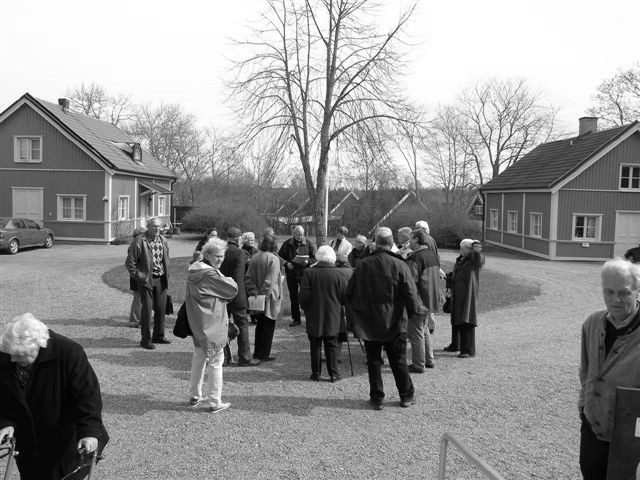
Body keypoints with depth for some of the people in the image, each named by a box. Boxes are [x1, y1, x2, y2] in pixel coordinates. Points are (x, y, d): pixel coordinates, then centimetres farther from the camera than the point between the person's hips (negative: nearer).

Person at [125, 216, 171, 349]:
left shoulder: (163, 241, 9)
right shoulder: (140, 241, -11)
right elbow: (130, 261, -9)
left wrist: (166, 275, 12)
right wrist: (138, 276, -11)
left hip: (161, 279, 6)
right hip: (147, 279, -6)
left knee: (161, 308, 11)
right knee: (147, 309, -2)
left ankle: (158, 336, 26)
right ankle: (145, 339, 7)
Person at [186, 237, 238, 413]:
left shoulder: (193, 270, 6)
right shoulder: (211, 274, -20)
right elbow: (233, 290, -15)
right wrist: (229, 280, 6)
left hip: (197, 322, 9)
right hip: (212, 324, -9)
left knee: (199, 357, 21)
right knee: (216, 360, 2)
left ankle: (195, 395, 32)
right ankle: (214, 402, 8)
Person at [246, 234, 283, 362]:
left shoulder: (254, 258, 3)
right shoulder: (273, 259, -16)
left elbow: (248, 278, 3)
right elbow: (270, 281, -20)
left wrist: (254, 292, 1)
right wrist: (264, 295, -15)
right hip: (269, 298, -6)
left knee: (260, 324, 17)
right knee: (268, 326, 4)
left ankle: (257, 352, 23)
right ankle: (264, 354, 8)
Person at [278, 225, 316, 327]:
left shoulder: (308, 243, 1)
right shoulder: (287, 244, 2)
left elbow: (314, 257, 4)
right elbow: (280, 257, 8)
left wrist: (307, 262, -15)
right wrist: (286, 263, -10)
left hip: (305, 273, -2)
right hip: (291, 273, 2)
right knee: (293, 297, 8)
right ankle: (295, 319, 18)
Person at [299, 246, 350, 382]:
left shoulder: (309, 273, -8)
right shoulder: (339, 274, -7)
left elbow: (303, 296, -7)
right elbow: (345, 296, -3)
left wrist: (305, 308, 9)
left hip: (314, 317, 0)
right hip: (333, 318, 1)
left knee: (315, 346, 9)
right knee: (332, 345, 9)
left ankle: (316, 374, 13)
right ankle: (333, 374, 10)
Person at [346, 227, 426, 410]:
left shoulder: (362, 265, -6)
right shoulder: (399, 265, -13)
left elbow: (349, 293, 2)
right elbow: (410, 294, -13)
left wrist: (356, 313, 18)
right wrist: (417, 309, 6)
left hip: (369, 323, 1)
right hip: (394, 323, -1)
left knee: (373, 361, 11)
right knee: (399, 361, 12)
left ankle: (377, 399, 16)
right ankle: (407, 396, 24)